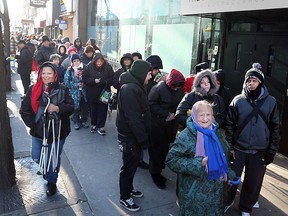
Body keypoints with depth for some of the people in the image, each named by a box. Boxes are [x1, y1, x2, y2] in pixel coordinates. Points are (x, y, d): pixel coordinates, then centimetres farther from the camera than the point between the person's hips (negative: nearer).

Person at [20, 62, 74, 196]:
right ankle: (46, 168, 48)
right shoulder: (33, 90, -2)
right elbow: (24, 110, 2)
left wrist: (58, 108, -28)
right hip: (38, 131, 2)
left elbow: (71, 108, -11)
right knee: (36, 158, 12)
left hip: (57, 131, -2)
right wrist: (32, 124, -4)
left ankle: (52, 182, 35)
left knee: (54, 159, 10)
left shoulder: (62, 90, -8)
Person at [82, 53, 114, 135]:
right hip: (92, 94, 1)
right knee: (93, 110, 14)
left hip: (104, 94, 0)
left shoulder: (108, 67, -6)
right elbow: (85, 79, -8)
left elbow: (112, 79, -9)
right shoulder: (88, 67, -6)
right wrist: (94, 81, -22)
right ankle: (93, 124, 33)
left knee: (103, 111, 3)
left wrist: (103, 82, -24)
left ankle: (100, 126, 16)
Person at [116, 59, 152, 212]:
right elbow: (133, 117, -28)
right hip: (129, 136, -9)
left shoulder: (136, 86, 9)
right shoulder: (129, 89, -25)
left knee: (132, 163, 22)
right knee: (128, 166, 5)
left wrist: (143, 134, 13)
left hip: (134, 134, 9)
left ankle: (129, 188, 41)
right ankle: (124, 198, 22)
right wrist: (143, 137, -22)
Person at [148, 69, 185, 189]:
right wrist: (166, 114, -18)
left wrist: (174, 115, -8)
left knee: (165, 148, 13)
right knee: (156, 149, 3)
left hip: (169, 125, 5)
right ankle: (155, 173, 19)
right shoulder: (158, 88, -18)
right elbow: (151, 105, -16)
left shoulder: (180, 90, -2)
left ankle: (158, 170, 31)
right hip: (156, 124, -5)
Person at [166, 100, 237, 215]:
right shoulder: (186, 136, -19)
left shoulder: (217, 133, 1)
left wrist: (228, 174, 16)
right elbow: (171, 159, -21)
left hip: (216, 188, 6)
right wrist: (197, 164, -26)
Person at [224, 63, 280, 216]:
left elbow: (275, 128, 1)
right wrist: (229, 146, -3)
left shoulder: (271, 102, -3)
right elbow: (230, 124, 0)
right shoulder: (238, 100, -3)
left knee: (253, 183, 13)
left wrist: (272, 151, -1)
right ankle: (227, 202, 38)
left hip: (260, 152, 0)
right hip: (238, 149, 0)